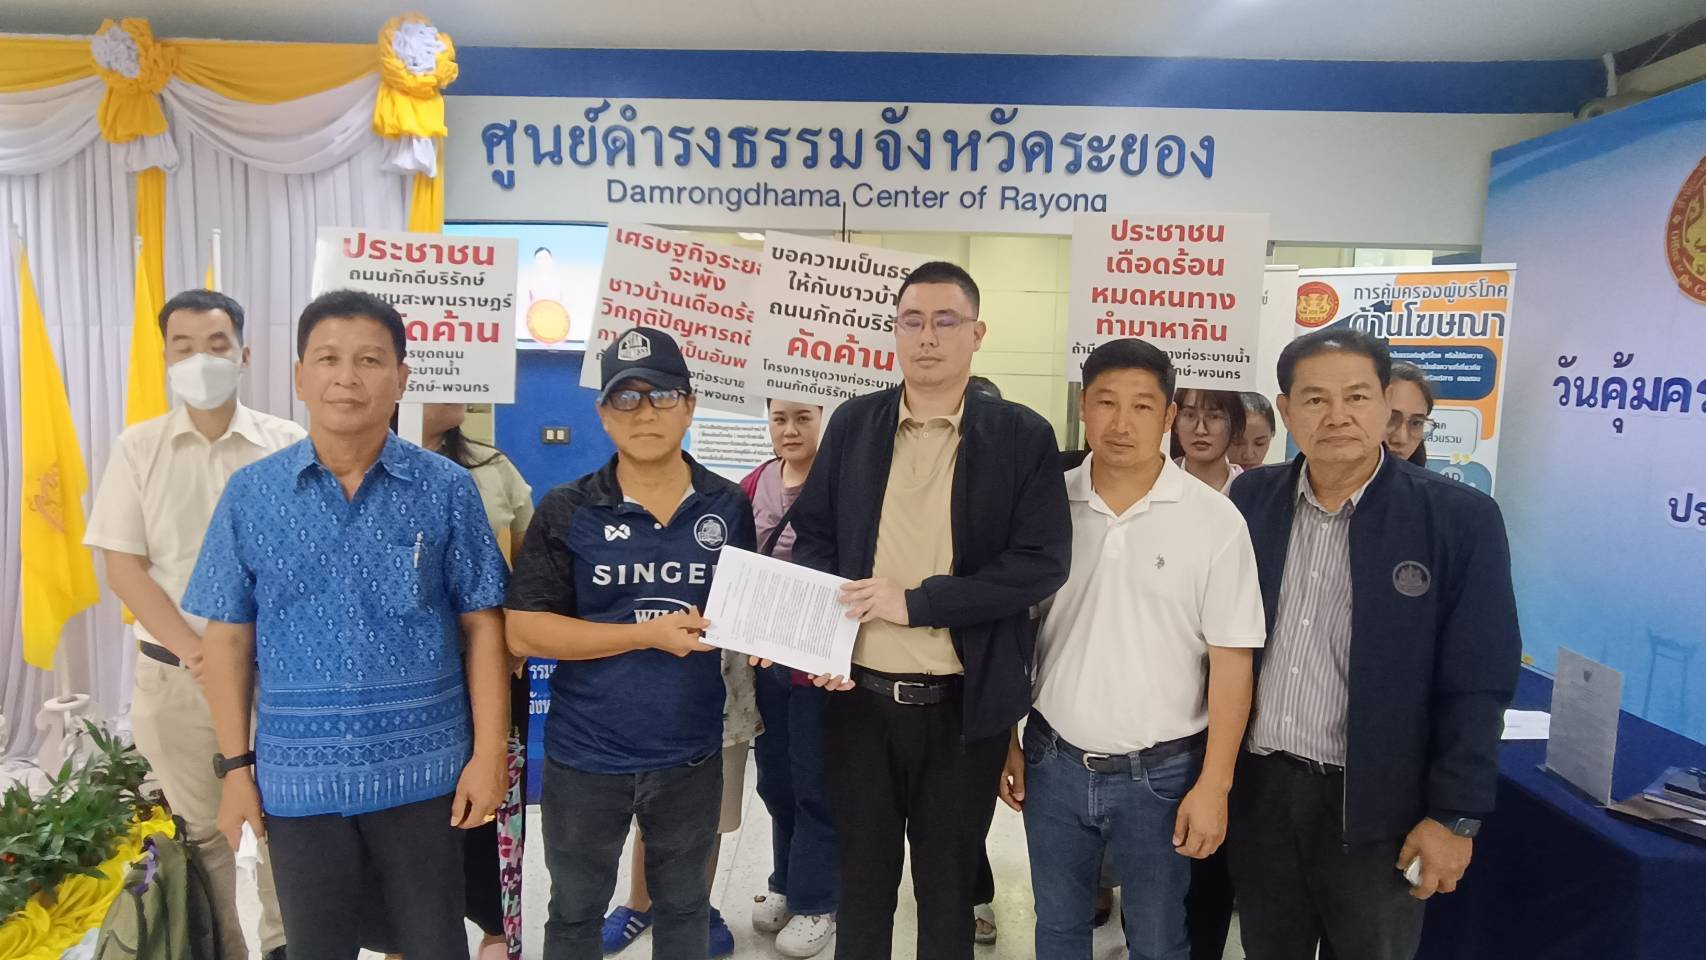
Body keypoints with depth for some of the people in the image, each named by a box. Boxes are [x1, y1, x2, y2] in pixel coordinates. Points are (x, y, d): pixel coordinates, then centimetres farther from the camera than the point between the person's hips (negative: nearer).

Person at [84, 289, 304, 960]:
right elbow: (123, 567, 0)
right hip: (175, 675, 1)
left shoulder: (288, 445, -2)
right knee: (202, 831, 12)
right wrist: (197, 653, -11)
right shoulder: (138, 447, 3)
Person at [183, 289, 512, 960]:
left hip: (423, 772, -1)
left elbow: (481, 627, -2)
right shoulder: (249, 494, -1)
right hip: (296, 778, 2)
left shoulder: (448, 490, -5)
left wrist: (488, 753, -6)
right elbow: (229, 637, 3)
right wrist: (235, 765, 2)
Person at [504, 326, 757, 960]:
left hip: (692, 756, 2)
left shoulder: (729, 507, -1)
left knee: (683, 908, 22)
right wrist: (648, 632, -19)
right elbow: (523, 631, -13)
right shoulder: (566, 512, -9)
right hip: (584, 757, -1)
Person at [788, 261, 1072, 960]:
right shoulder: (852, 423, 4)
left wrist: (914, 602, -18)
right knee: (862, 877, 18)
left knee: (947, 885, 16)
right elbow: (812, 536, 8)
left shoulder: (1022, 437, -5)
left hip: (963, 704, -2)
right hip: (858, 694, 2)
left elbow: (1041, 562, -12)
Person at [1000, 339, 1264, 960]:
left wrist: (1214, 785, -10)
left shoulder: (1215, 521, -10)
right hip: (1052, 761, 3)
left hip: (1160, 773, -2)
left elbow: (1231, 661, -8)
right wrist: (1005, 742, 5)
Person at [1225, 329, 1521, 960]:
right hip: (1256, 790, 3)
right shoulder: (1251, 499, -1)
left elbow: (1476, 685, -8)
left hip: (1377, 807, -3)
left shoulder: (1460, 519, -10)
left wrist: (1455, 816, -9)